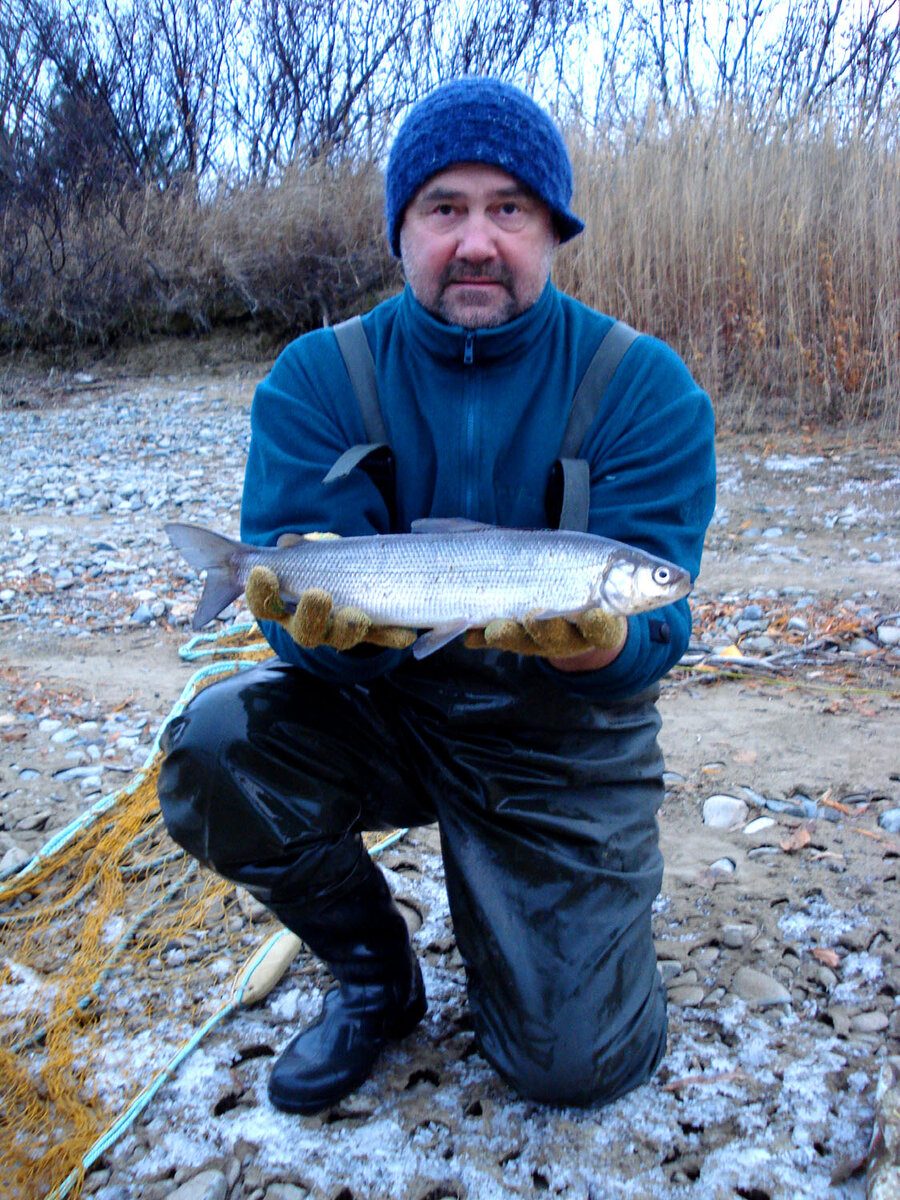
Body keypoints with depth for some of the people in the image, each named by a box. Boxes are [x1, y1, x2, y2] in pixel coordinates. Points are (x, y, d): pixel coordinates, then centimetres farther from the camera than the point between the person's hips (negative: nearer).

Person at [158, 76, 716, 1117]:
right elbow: (296, 613, -16)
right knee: (213, 751, -27)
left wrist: (597, 637, -42)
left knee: (572, 1063, -7)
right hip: (380, 706, 2)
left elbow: (653, 627, -18)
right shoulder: (316, 381, -9)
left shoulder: (646, 388, -12)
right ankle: (376, 975, 4)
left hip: (560, 736, -1)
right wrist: (329, 618, -40)